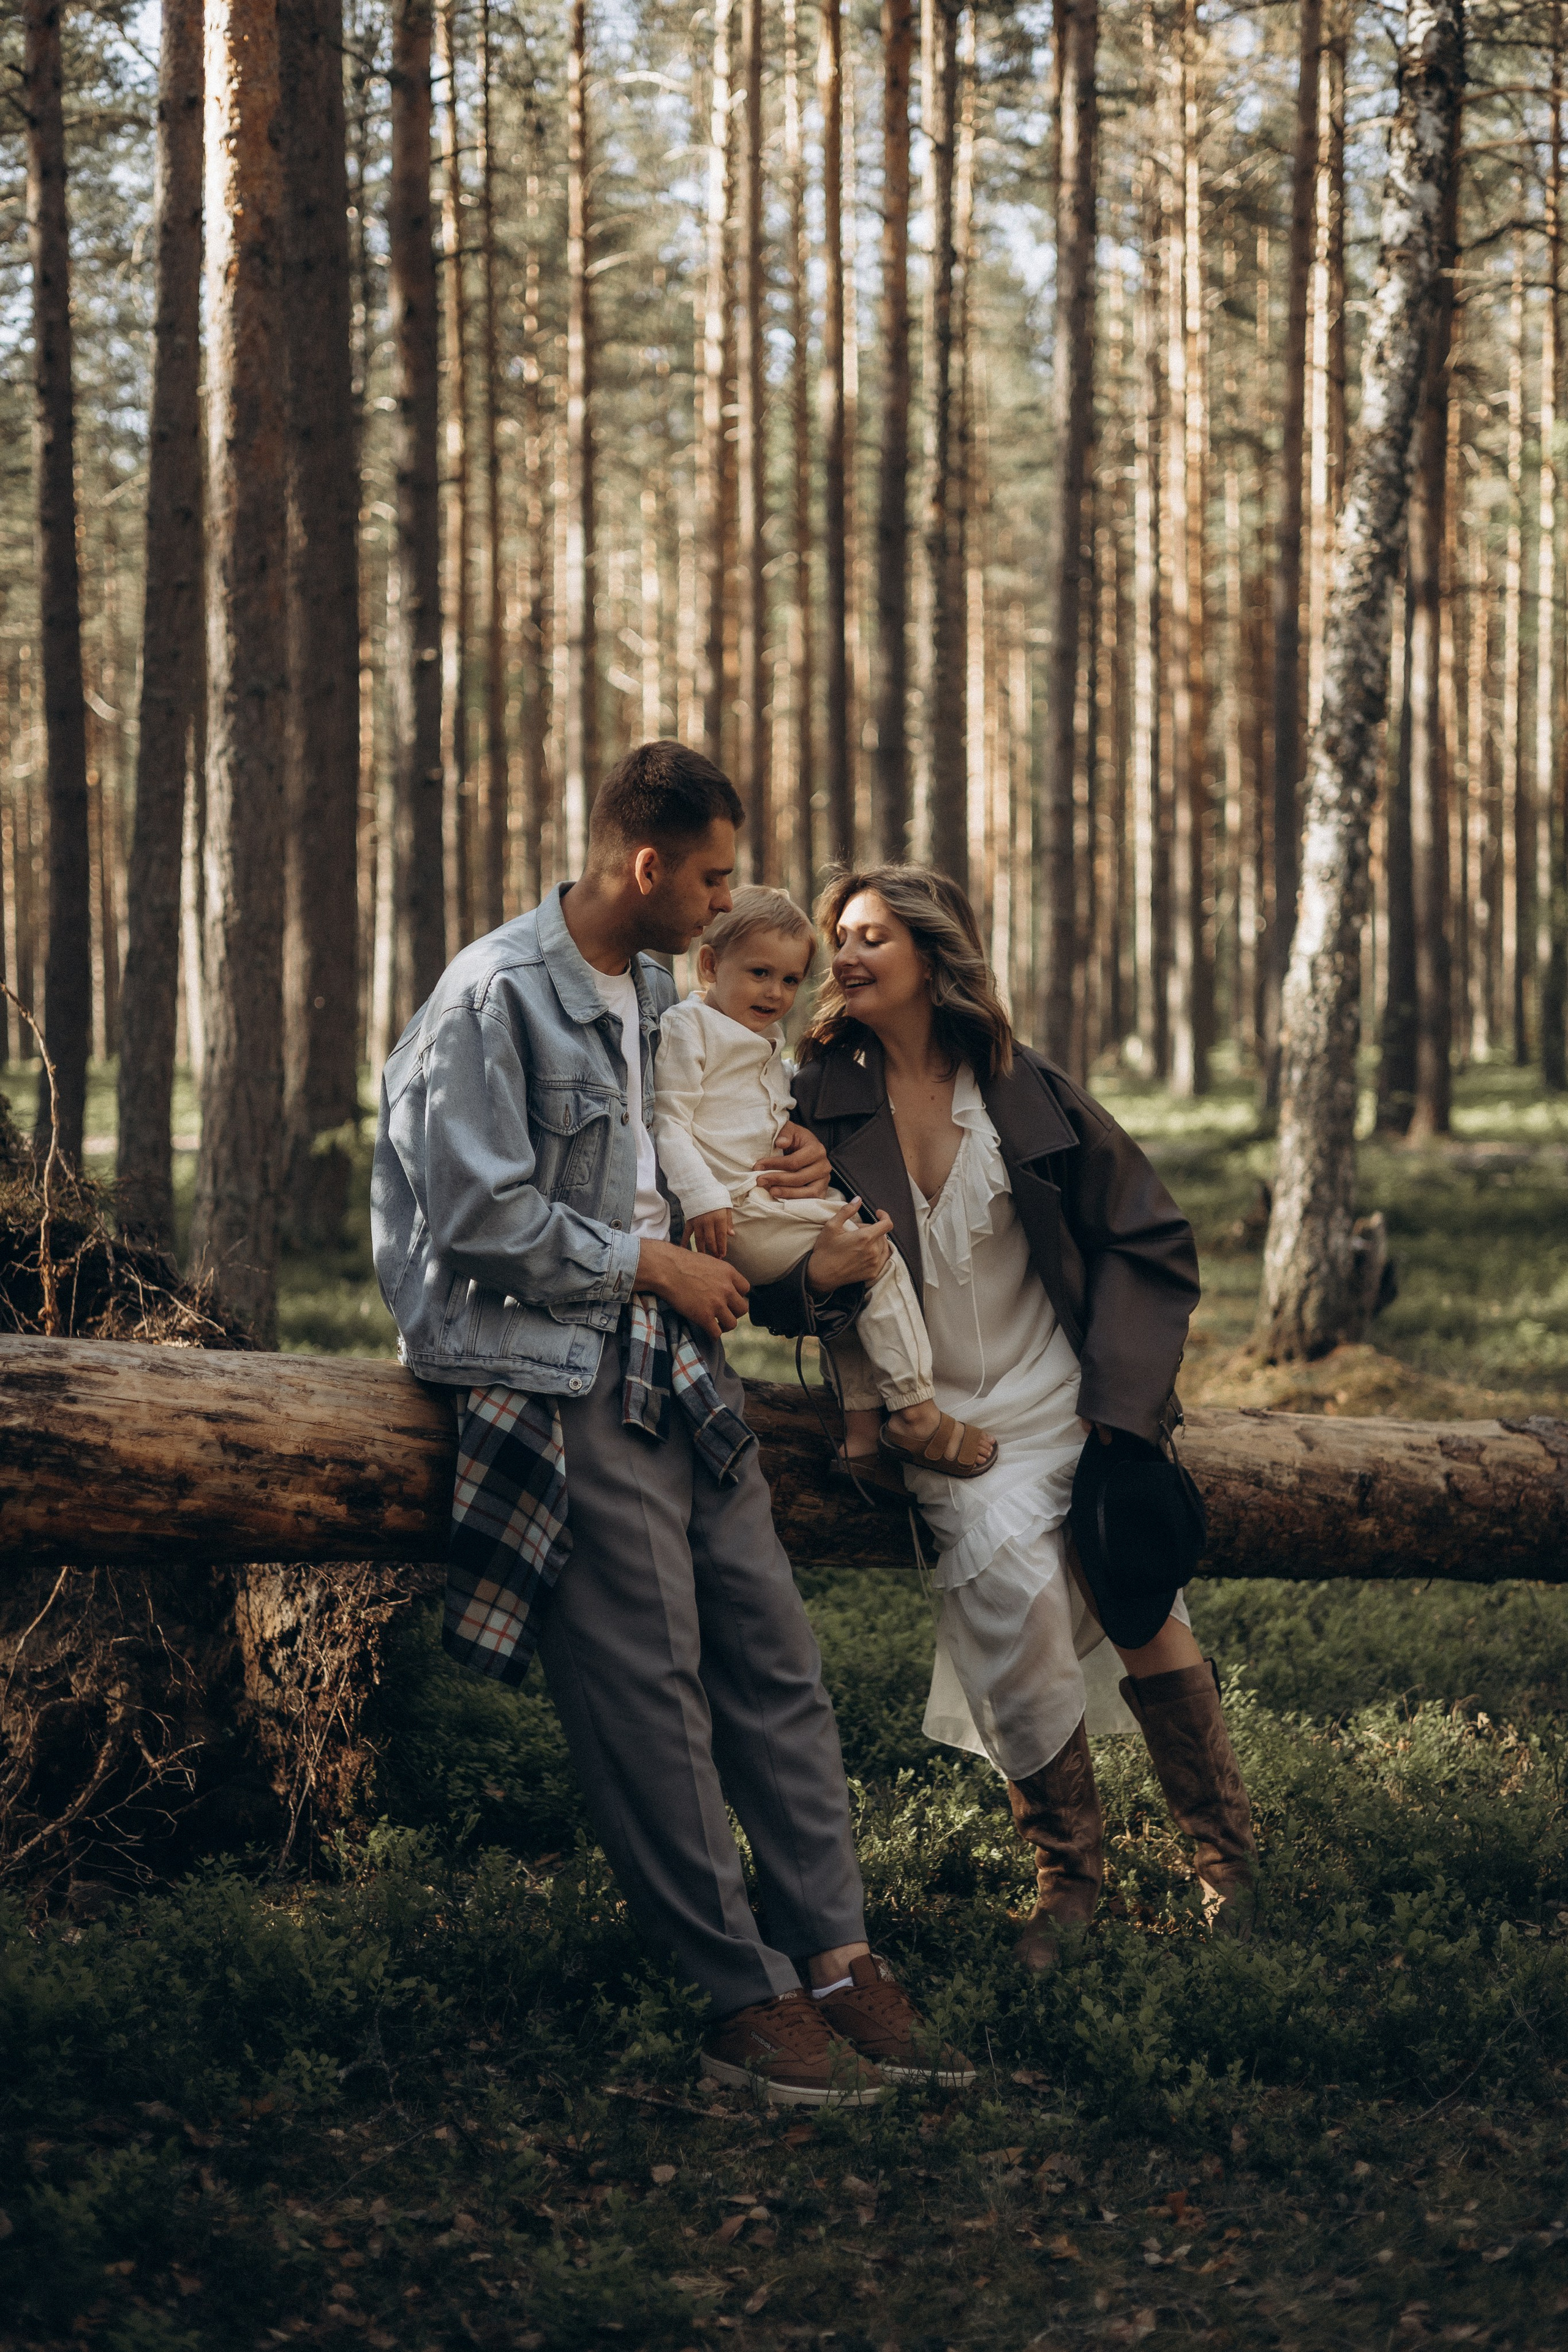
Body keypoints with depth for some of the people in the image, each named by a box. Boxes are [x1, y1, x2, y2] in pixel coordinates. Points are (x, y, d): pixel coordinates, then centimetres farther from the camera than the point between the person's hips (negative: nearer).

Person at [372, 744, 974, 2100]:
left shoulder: (654, 993, 18)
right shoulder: (497, 996, -10)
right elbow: (484, 1222, -16)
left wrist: (777, 1176, 11)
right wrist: (654, 1264, -9)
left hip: (668, 1353, 9)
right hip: (553, 1368, -9)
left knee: (773, 1653, 2)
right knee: (649, 1682, -9)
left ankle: (836, 1960, 4)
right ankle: (746, 2002, -6)